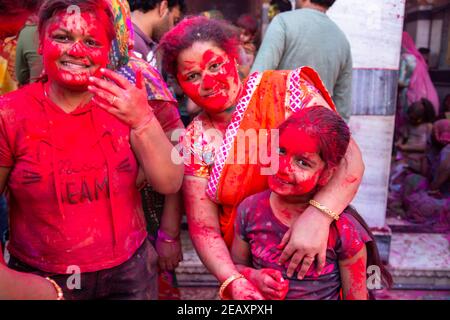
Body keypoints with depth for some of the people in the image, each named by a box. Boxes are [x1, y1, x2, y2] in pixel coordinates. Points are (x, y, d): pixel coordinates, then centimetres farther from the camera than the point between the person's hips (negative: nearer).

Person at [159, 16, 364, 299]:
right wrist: (233, 281, -24)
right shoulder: (194, 143, -8)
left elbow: (348, 157, -20)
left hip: (318, 253, -1)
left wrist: (318, 216, -36)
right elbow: (204, 229, -8)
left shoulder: (286, 89, -14)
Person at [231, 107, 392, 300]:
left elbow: (356, 297, -7)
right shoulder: (250, 210, -9)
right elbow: (236, 264, 5)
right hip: (259, 293, 2)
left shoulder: (344, 231, -17)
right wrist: (253, 277, -12)